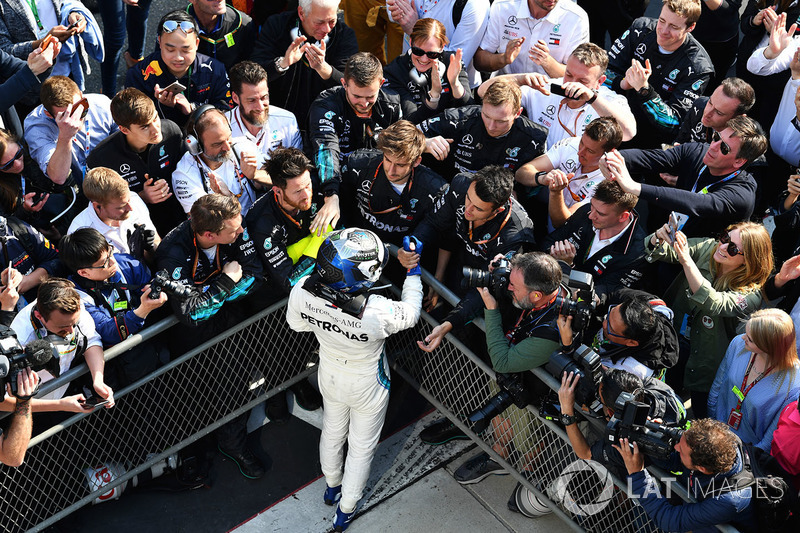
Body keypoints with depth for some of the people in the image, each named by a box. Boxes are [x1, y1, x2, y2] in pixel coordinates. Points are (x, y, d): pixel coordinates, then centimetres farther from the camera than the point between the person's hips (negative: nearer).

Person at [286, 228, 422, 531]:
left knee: (332, 431, 32)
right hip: (366, 386, -4)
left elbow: (296, 323, -8)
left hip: (330, 376, 4)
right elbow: (410, 313, -18)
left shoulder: (302, 291, -32)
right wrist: (413, 270, -8)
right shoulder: (377, 312, -42)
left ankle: (331, 488, 59)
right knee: (361, 447, 23)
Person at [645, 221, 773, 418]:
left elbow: (712, 303, -42)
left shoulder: (750, 293, -25)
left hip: (704, 360, -4)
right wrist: (658, 238, -39)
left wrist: (687, 261, -52)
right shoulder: (708, 248, -12)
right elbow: (660, 252, -13)